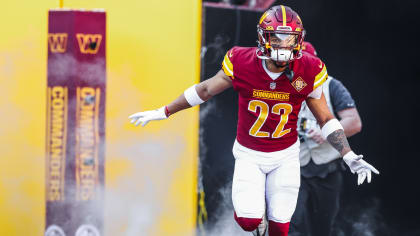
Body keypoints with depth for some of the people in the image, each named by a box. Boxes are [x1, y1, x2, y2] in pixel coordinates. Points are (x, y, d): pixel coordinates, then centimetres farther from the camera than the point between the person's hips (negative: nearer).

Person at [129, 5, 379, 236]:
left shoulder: (308, 72, -15)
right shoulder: (242, 63, -17)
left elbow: (326, 119, -2)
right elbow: (206, 90, 0)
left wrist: (349, 157, -9)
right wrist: (163, 112, 7)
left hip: (285, 156, 1)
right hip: (249, 155, -1)